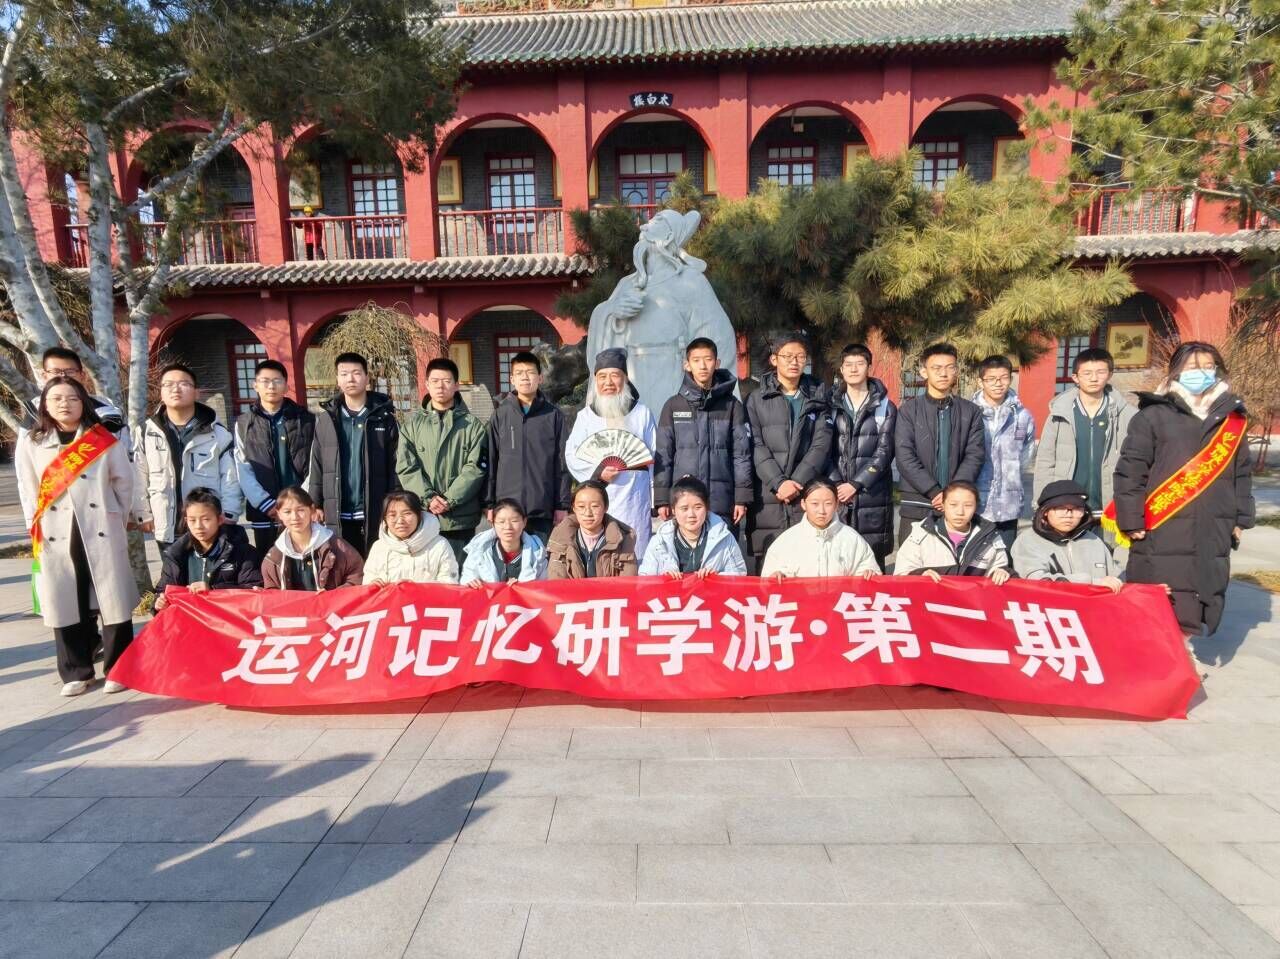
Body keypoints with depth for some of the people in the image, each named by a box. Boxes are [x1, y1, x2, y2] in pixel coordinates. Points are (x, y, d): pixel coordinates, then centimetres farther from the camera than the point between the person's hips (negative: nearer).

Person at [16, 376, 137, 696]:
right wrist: (36, 532, 4)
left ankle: (117, 669, 11)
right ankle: (76, 672, 20)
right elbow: (28, 492, 8)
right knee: (67, 606, 7)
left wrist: (116, 522, 7)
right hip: (56, 538, 2)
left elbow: (124, 484, 6)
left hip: (101, 534, -1)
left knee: (112, 602, 0)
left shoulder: (106, 441, 2)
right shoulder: (29, 443, 6)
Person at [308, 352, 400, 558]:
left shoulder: (384, 417, 0)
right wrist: (314, 506, 1)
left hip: (375, 514, -2)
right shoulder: (326, 418, 6)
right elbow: (316, 466, 7)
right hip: (337, 516, 2)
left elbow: (395, 466, -2)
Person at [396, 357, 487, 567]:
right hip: (422, 517, 1)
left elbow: (475, 468, -3)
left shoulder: (472, 425, 5)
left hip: (460, 519, -1)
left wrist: (449, 499, -12)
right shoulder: (413, 423, 10)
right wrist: (428, 498, -11)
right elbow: (406, 467, 2)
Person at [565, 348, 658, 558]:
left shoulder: (642, 413, 9)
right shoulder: (585, 416, 10)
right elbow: (571, 455, 7)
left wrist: (658, 501, 3)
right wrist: (597, 472, -10)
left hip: (636, 503, 0)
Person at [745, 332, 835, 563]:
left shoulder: (817, 398, 14)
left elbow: (821, 445, 3)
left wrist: (797, 482, -10)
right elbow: (756, 447, -1)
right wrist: (778, 482, -13)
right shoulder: (757, 399, 9)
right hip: (767, 497, -1)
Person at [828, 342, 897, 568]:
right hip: (836, 497, 1)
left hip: (873, 498, -1)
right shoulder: (831, 404, 10)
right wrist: (836, 484, -11)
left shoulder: (885, 407, 8)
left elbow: (884, 452, -2)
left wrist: (855, 484, -11)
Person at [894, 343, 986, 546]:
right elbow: (905, 457, -6)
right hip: (917, 505, -1)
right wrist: (934, 492, -14)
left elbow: (975, 455, 1)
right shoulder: (909, 410, 3)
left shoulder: (970, 412, 10)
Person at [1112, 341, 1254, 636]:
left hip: (1213, 538, 5)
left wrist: (1240, 520, 17)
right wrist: (1131, 521, -10)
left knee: (1199, 613, 9)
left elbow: (1241, 474, 20)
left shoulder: (1231, 418, 13)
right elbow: (1129, 470, -7)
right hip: (1161, 537, -5)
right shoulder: (1153, 416, -4)